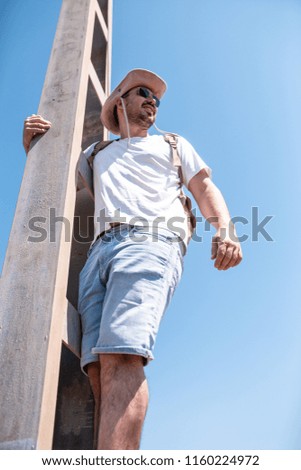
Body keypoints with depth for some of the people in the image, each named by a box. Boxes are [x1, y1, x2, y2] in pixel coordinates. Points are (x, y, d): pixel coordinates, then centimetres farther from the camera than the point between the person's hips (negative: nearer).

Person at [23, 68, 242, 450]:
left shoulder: (174, 145, 31)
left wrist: (225, 230, -3)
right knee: (99, 369, -14)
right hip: (100, 251, 4)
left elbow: (205, 190, 18)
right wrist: (33, 144, 20)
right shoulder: (97, 156, 36)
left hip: (151, 243, -3)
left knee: (121, 356, -28)